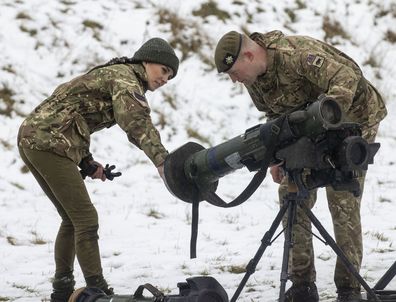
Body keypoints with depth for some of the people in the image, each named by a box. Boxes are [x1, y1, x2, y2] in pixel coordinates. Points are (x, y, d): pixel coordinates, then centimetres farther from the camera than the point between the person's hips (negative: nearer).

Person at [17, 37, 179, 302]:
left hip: (32, 138, 10)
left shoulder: (113, 75, 23)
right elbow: (136, 121, -28)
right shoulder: (126, 77, -7)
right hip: (49, 142, -10)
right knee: (86, 218, -9)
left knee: (72, 219, 18)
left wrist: (87, 164, 14)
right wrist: (161, 160, -40)